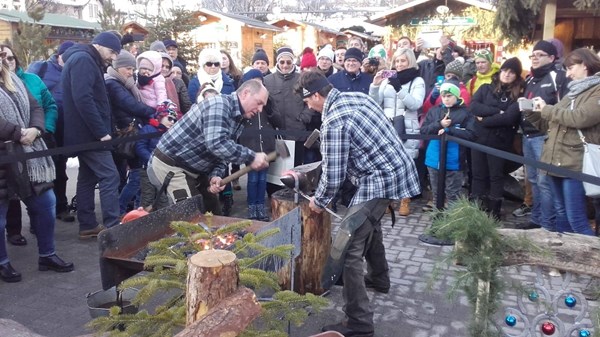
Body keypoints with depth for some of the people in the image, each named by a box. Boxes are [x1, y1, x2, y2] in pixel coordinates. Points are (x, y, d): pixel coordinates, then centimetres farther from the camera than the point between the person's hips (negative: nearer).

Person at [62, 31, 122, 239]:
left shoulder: (86, 61, 20)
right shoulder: (83, 59, -13)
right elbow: (83, 99, -24)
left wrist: (100, 130, 13)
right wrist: (101, 131, -22)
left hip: (84, 132, 11)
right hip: (89, 132, -11)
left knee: (88, 177, 12)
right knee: (109, 176, -10)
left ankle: (87, 226, 17)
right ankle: (112, 227, -10)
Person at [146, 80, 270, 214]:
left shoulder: (237, 120, 7)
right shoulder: (220, 104, -23)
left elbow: (222, 152, 7)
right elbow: (216, 144, -36)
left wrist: (216, 176, -13)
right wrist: (251, 158, -30)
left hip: (194, 169, 10)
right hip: (169, 166, -9)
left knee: (213, 212, 11)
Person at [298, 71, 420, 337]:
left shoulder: (334, 122, -19)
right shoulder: (357, 97, 9)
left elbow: (333, 175, -16)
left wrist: (318, 201, 3)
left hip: (381, 180, -10)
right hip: (398, 170, 10)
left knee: (348, 247, -9)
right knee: (370, 223, 31)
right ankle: (379, 278, 52)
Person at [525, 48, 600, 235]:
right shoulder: (573, 91, 20)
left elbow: (580, 118, -22)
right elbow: (551, 124, 20)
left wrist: (547, 109, -10)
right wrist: (531, 113, 4)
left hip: (575, 163, -8)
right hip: (556, 159, 8)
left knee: (576, 220, -9)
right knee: (561, 213, 16)